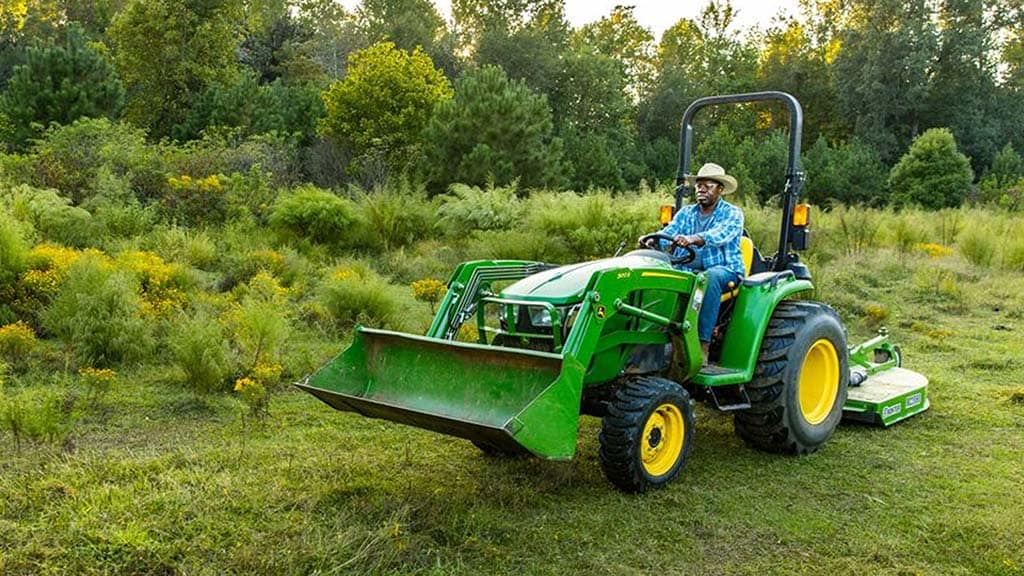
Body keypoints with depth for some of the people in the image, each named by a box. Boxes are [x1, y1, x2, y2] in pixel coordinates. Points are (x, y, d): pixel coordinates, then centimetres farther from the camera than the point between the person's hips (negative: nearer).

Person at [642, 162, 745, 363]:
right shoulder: (685, 213, 17)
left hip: (724, 270, -4)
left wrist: (693, 239, -40)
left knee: (710, 277, -39)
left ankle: (702, 345, -39)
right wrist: (652, 241, -24)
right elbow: (668, 233, 1)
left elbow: (720, 234, -20)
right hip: (686, 270, 4)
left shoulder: (732, 214, 2)